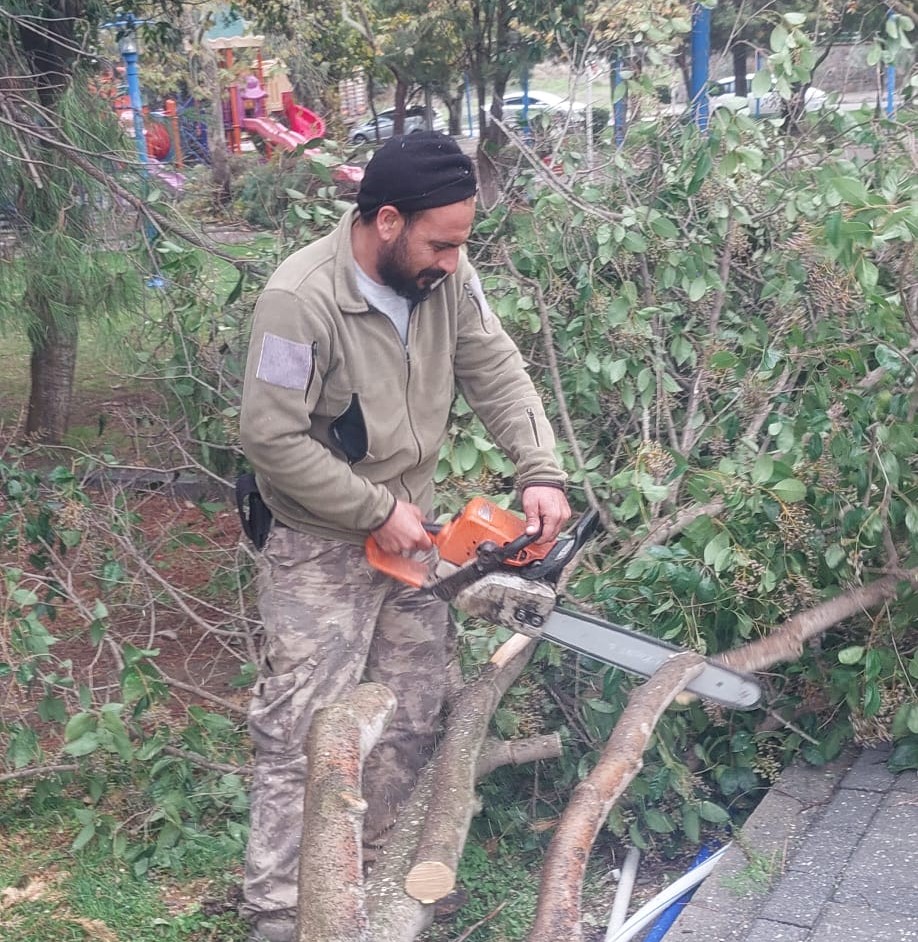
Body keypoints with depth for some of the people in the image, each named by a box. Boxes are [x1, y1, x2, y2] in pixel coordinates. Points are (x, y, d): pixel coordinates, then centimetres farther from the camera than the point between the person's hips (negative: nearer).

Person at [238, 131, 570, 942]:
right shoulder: (301, 300, -27)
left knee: (413, 719, 15)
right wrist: (376, 512, -19)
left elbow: (498, 373, -2)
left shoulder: (445, 274, -8)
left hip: (411, 530, 7)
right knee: (305, 733, -4)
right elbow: (273, 439, -24)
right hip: (324, 548, -7)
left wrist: (542, 471, -14)